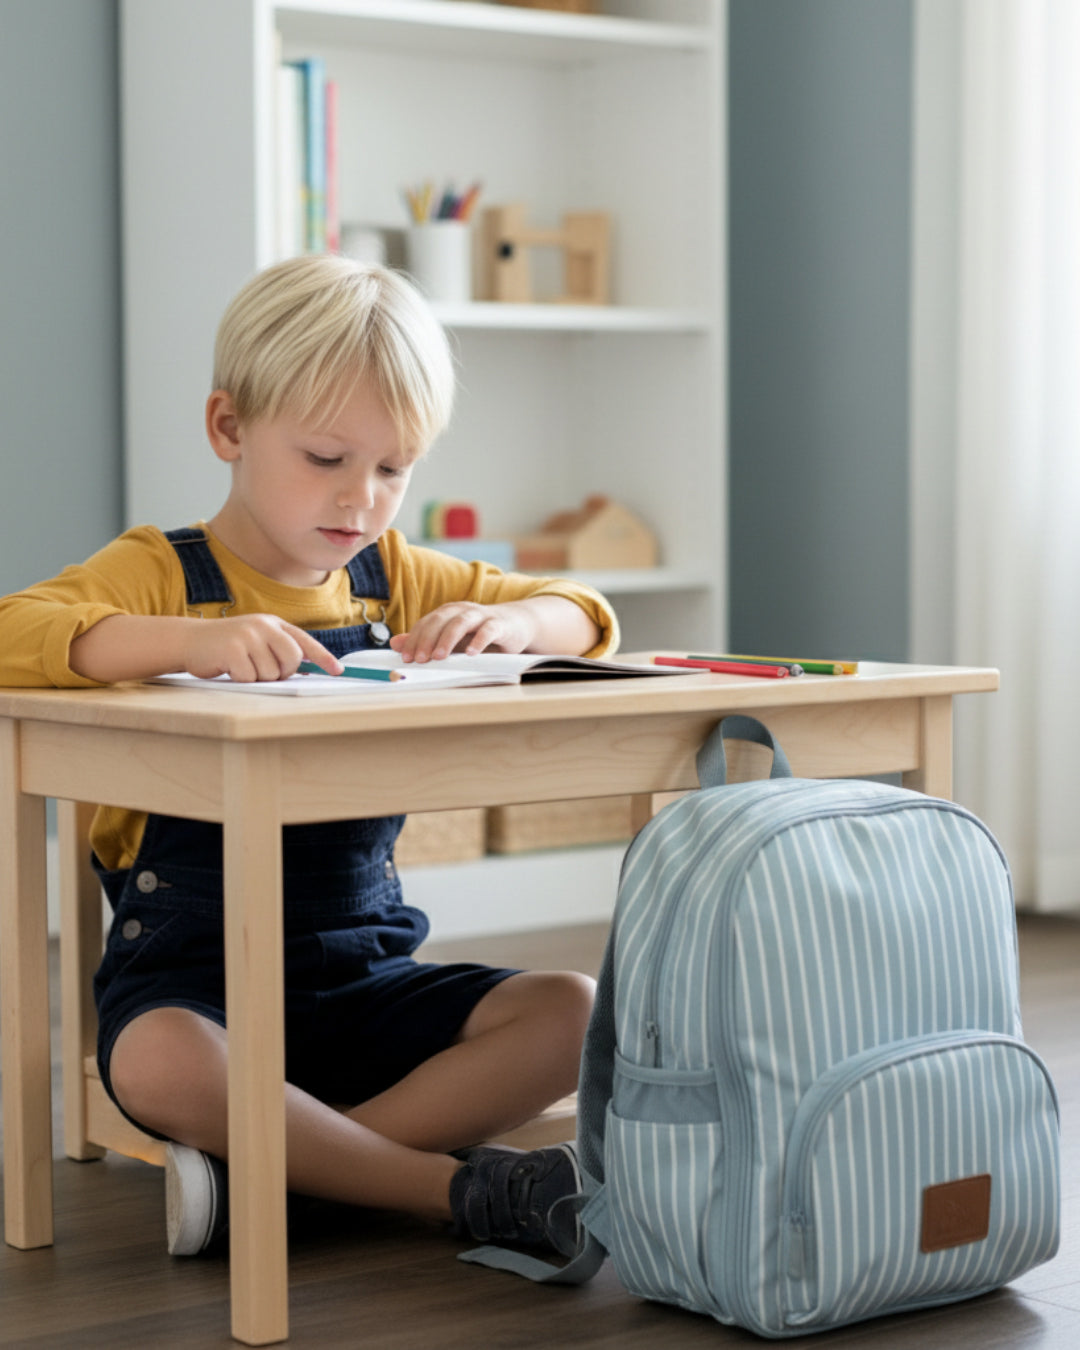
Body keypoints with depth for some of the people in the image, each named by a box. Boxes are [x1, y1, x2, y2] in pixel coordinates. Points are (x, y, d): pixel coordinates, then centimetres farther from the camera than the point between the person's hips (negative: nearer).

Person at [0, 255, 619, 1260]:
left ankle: (267, 1164, -24)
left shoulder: (392, 578, 13)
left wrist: (510, 619, -8)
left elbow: (586, 619, 17)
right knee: (157, 1064, -37)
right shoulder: (164, 572, -3)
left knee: (578, 1014, -17)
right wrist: (190, 639, -36)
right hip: (193, 975, -5)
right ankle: (464, 1189, -27)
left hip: (368, 971, 5)